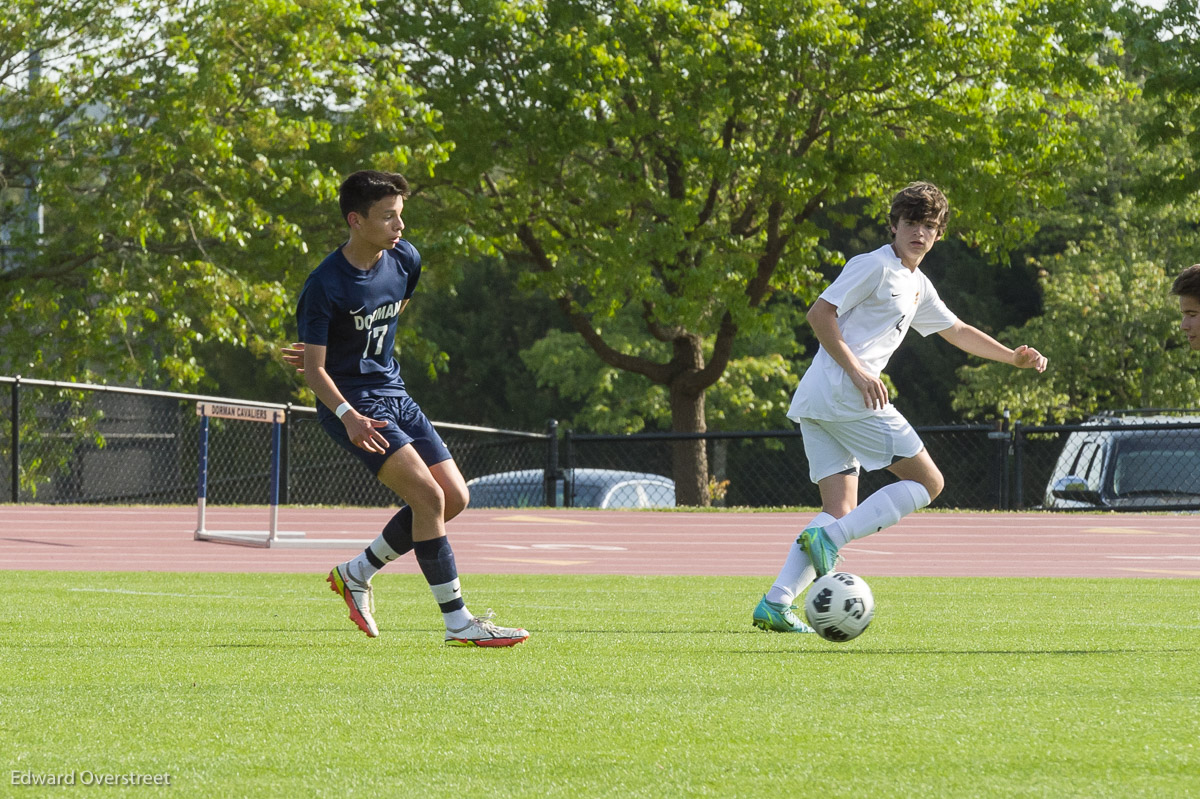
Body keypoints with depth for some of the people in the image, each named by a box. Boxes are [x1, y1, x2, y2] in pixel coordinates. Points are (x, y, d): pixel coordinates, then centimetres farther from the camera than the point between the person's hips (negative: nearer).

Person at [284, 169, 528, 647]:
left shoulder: (405, 260, 1)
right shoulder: (325, 286, -18)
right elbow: (314, 369, -17)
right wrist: (349, 417, -33)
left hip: (393, 392, 8)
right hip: (350, 401, -8)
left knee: (455, 497, 2)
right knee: (428, 495, -20)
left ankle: (356, 574, 16)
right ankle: (458, 623, -17)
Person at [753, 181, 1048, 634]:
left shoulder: (918, 286, 25)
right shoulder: (875, 266, -4)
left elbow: (957, 332, 40)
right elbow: (819, 314, -12)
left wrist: (1013, 357, 34)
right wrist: (858, 372, -20)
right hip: (843, 393, -9)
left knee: (840, 512, 6)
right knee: (927, 482, -6)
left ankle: (775, 604, -7)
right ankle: (828, 539, -19)